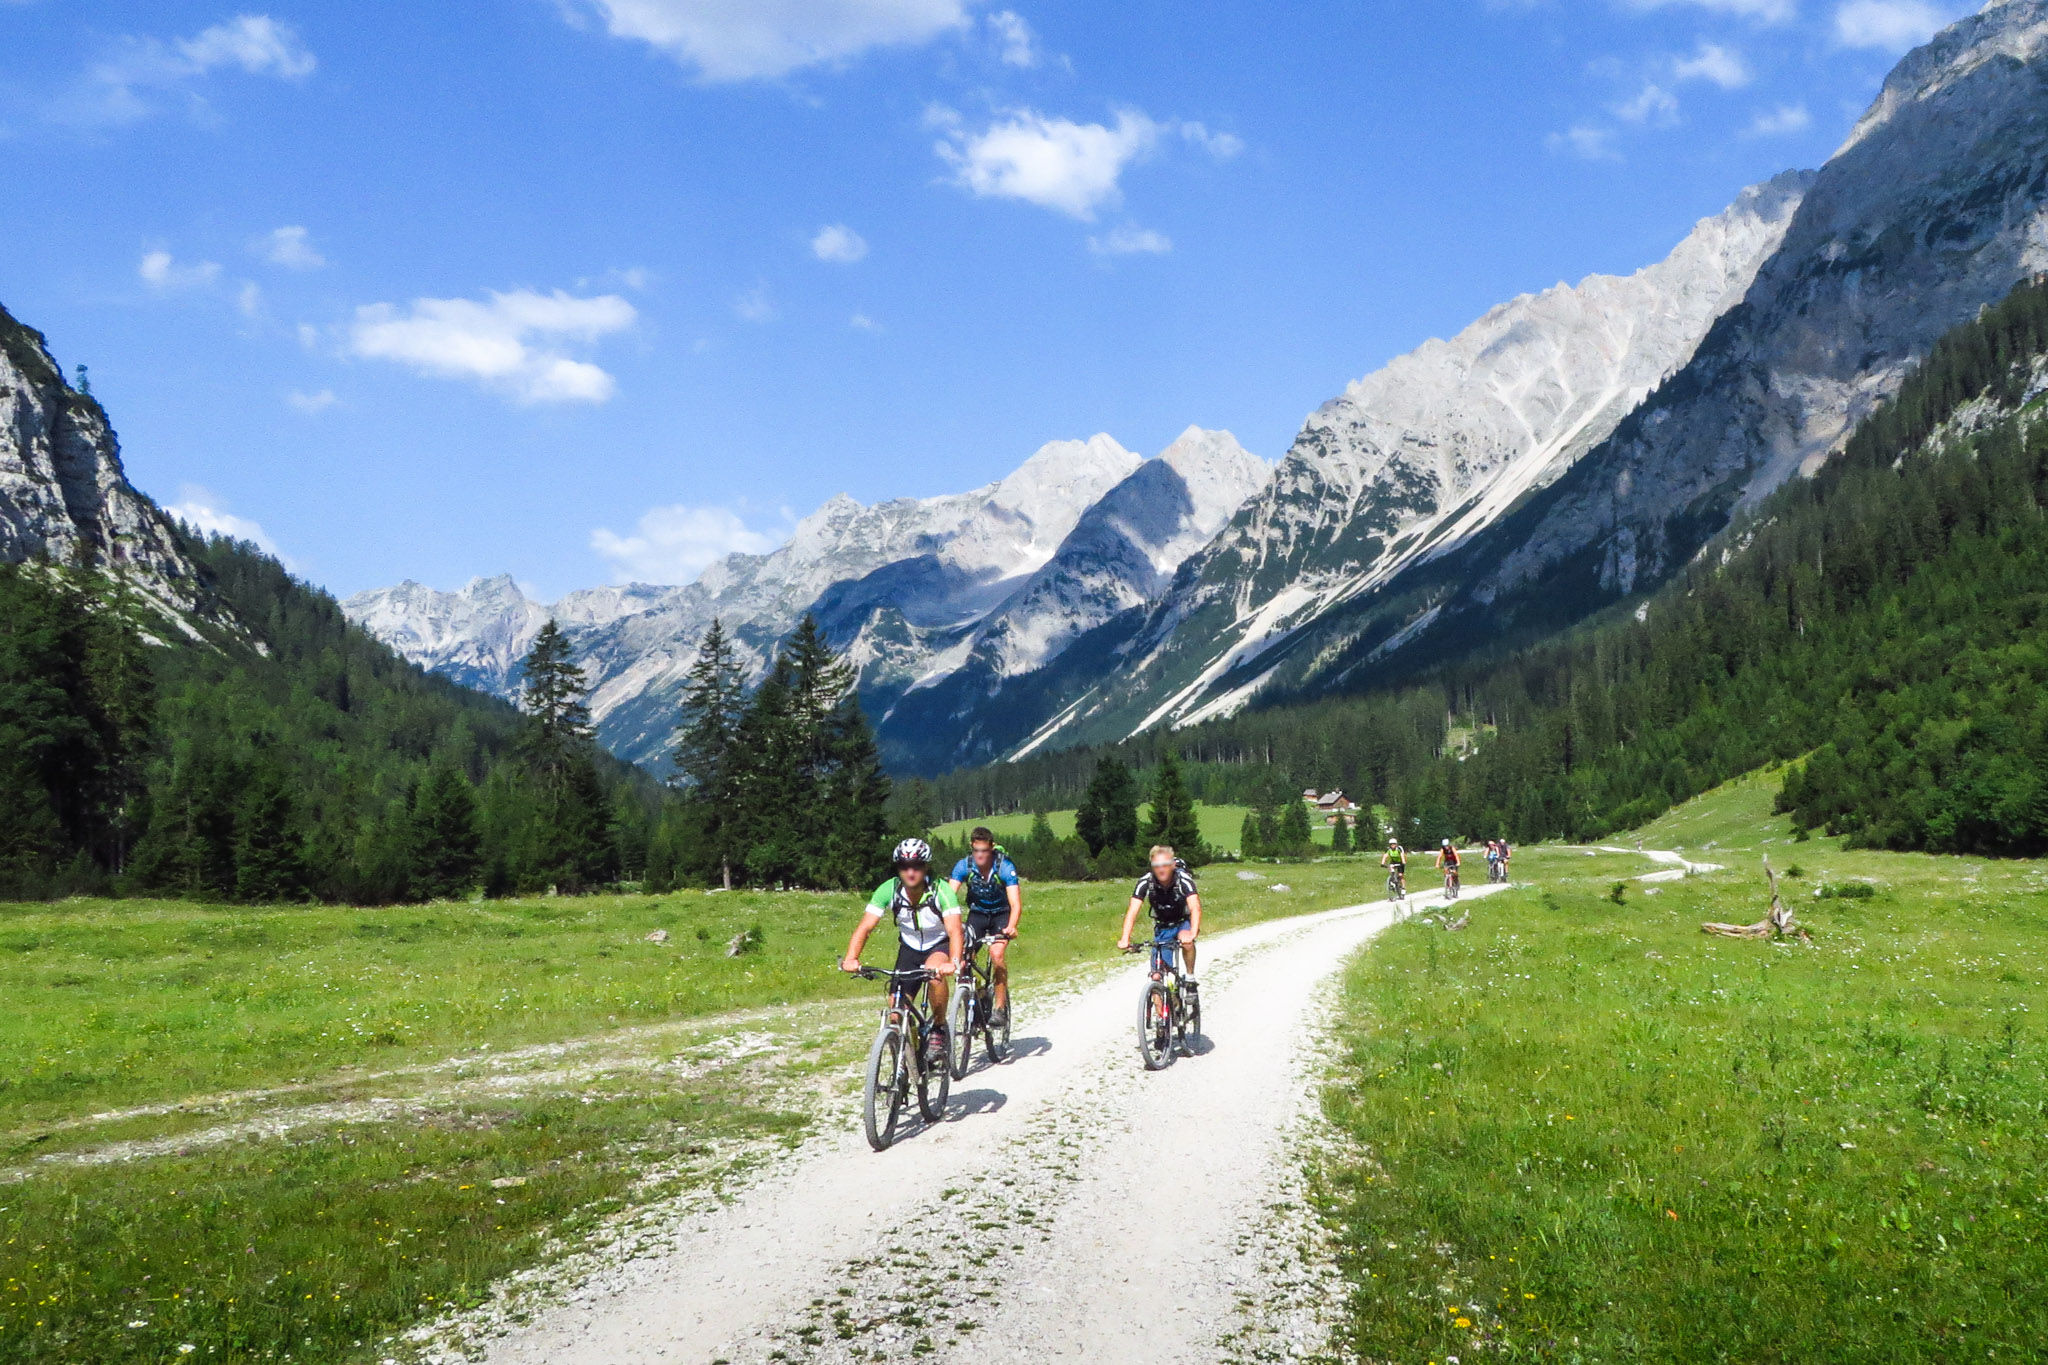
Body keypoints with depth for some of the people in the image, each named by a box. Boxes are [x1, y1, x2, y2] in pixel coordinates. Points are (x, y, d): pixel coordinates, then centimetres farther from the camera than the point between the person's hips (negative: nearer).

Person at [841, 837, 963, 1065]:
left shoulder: (941, 890, -28)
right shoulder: (889, 890, -21)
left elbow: (954, 930, -37)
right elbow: (865, 927, -25)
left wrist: (954, 963, -56)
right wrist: (850, 958, -42)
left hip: (940, 945, -3)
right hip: (909, 947, 3)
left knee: (935, 972, -37)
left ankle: (939, 1028, -15)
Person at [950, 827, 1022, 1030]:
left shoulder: (1005, 867, -26)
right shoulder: (963, 866, -19)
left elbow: (1015, 903, -33)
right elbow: (950, 896, -27)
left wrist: (1011, 927, -51)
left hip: (1001, 913, -3)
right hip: (977, 912, 3)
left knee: (997, 954, -26)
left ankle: (1000, 1008, -16)